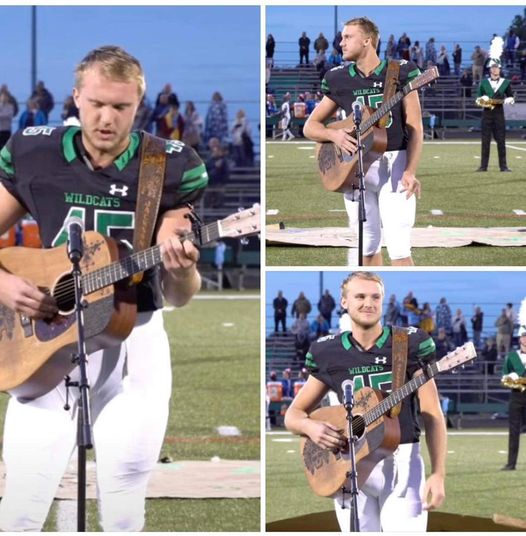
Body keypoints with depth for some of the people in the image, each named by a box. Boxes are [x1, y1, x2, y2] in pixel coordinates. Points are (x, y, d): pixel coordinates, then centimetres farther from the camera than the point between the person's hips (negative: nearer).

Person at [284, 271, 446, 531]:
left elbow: (432, 415, -1)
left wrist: (438, 475, -9)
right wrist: (310, 427, -10)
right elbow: (293, 414, 15)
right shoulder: (328, 353, 7)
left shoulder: (409, 344, 1)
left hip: (402, 462, -3)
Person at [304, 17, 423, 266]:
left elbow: (415, 128, -2)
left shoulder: (400, 74, -1)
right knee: (366, 247, 7)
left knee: (398, 248, -11)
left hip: (394, 164, -4)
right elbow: (310, 126, 13)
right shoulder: (339, 80, 7)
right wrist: (334, 135, -9)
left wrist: (410, 171, -14)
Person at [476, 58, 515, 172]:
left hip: (499, 113, -1)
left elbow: (511, 98, 10)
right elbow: (478, 99, 10)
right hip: (487, 113, 1)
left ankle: (503, 166, 1)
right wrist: (482, 98, -13)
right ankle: (483, 166, 3)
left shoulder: (505, 83, 6)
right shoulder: (484, 82, 8)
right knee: (485, 141, 0)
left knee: (501, 140, -2)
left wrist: (508, 100, -13)